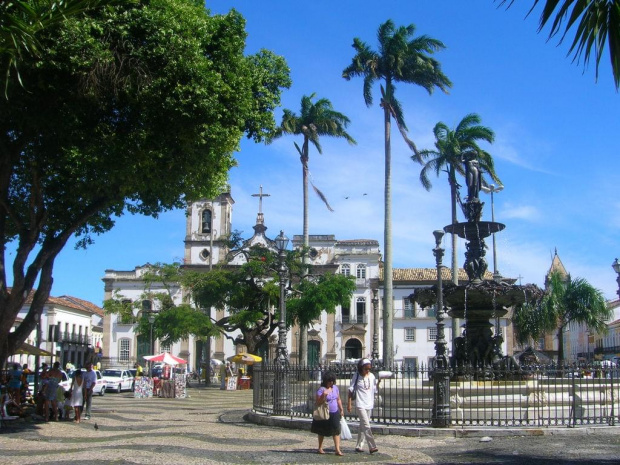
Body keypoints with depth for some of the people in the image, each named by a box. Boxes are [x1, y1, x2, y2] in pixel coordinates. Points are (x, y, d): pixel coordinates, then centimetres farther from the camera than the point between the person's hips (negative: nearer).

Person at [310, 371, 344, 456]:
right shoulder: (321, 390, -13)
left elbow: (338, 400, 16)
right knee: (322, 431, 11)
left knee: (336, 430, -6)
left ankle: (337, 449, -6)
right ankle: (320, 448, 28)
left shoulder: (335, 388, 6)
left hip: (335, 414, 4)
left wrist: (341, 409, 15)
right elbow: (318, 402, -19)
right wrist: (323, 395, -32)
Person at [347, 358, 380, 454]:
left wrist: (379, 381, -3)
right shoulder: (356, 376, -6)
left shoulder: (372, 376, 6)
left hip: (369, 405, 5)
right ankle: (372, 446, -17)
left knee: (363, 426, 11)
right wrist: (349, 404, -5)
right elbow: (350, 390, -3)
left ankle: (359, 446, 19)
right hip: (360, 405, -5)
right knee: (366, 426, -13)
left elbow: (375, 389, 12)